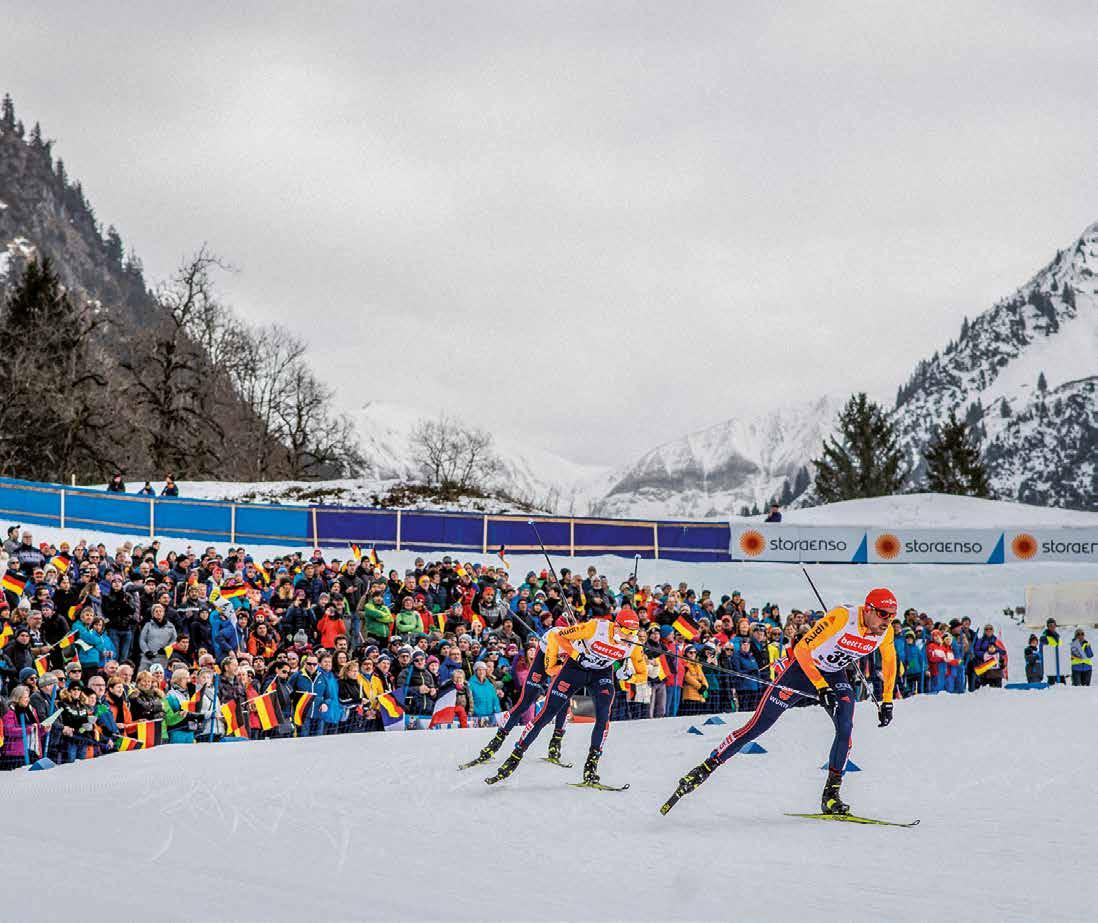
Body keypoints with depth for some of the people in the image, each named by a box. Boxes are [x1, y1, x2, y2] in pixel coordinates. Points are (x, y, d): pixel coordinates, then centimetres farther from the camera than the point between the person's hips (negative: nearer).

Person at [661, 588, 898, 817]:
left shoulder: (886, 631, -14)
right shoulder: (842, 617, -32)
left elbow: (889, 660, 9)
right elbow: (802, 649, -30)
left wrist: (887, 701, 7)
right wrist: (821, 687, -34)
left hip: (835, 677, 4)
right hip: (803, 668, -4)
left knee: (845, 728, -21)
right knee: (757, 726, -5)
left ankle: (830, 795, -10)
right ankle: (705, 768, 6)